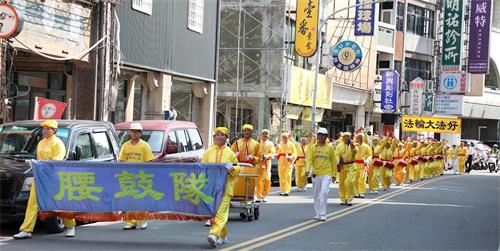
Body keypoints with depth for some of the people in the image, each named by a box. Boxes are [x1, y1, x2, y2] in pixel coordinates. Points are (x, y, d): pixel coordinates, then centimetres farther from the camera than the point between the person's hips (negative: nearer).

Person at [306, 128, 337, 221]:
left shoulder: (330, 147, 2)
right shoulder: (313, 147, 4)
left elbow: (333, 161, 9)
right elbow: (309, 159, -5)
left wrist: (334, 174, 9)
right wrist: (308, 169, -21)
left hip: (326, 174, -2)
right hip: (316, 174, 2)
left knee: (323, 193, -15)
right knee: (316, 195, 10)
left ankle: (322, 214, -13)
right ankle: (317, 214, 22)